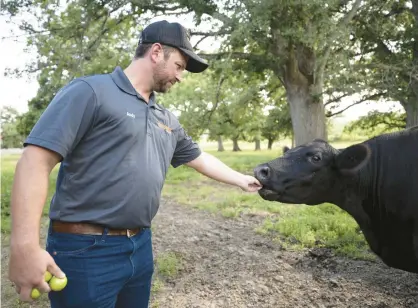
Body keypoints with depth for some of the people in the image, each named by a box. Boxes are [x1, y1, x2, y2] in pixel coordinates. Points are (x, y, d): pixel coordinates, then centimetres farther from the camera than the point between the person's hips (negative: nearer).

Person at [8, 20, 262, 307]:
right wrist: (25, 244, -25)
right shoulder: (91, 91, -11)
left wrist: (243, 180, 27)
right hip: (87, 251, -7)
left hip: (141, 246, 8)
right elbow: (36, 160, -18)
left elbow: (200, 158, 25)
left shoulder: (167, 120, 12)